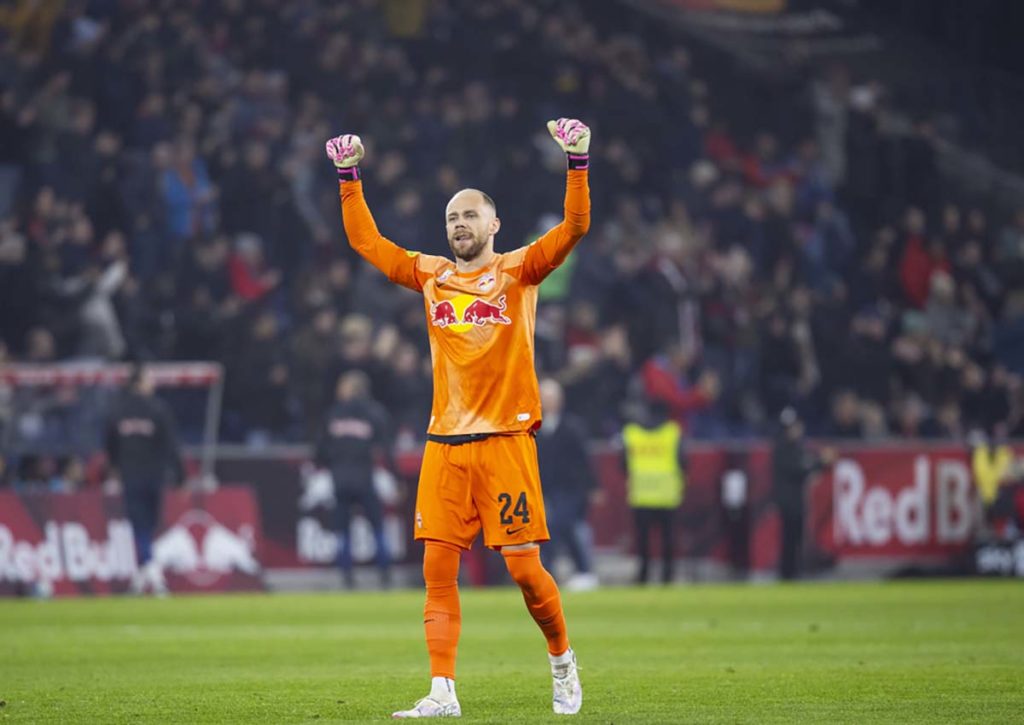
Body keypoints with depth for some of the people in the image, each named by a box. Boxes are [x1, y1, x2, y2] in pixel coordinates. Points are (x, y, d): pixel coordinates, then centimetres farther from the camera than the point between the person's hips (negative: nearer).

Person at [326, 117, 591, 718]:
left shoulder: (518, 272, 3)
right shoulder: (431, 276, 13)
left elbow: (575, 225, -7)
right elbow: (366, 240, 21)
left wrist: (578, 162, -17)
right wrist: (349, 177, 16)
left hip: (505, 439, -4)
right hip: (445, 443, 4)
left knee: (524, 567, -5)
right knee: (438, 568, -4)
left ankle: (563, 662, 18)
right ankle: (443, 693, -3)